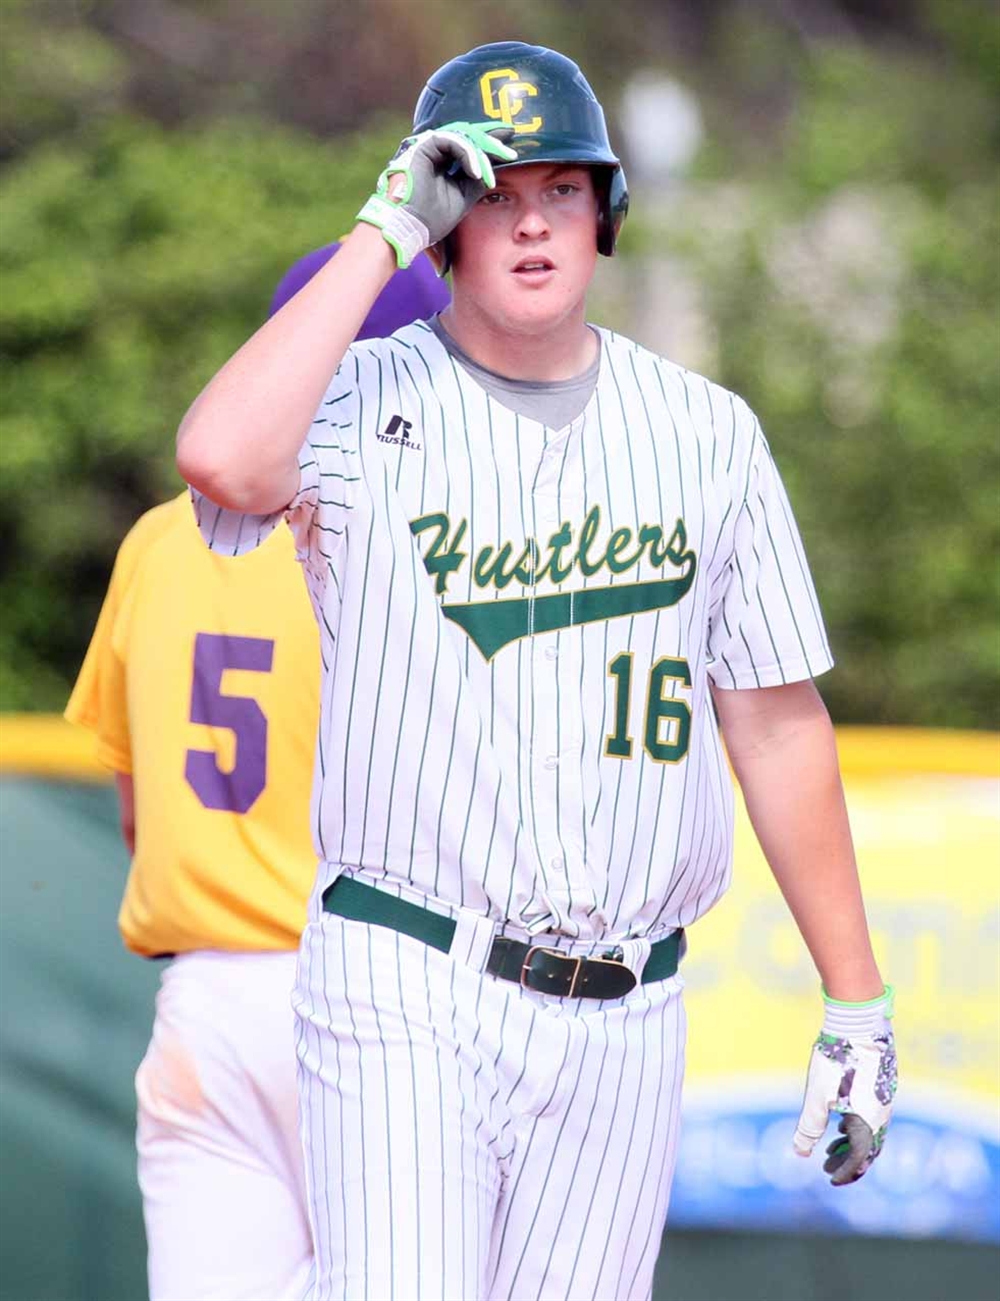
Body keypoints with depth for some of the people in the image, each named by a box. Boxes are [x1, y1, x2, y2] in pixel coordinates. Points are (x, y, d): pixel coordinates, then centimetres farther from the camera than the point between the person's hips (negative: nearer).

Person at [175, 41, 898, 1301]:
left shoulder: (706, 431, 8)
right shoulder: (365, 406, -2)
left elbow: (778, 723, 11)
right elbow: (220, 460, -27)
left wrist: (856, 1003, 8)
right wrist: (380, 236, -17)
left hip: (621, 1021, 3)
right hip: (403, 998, -3)